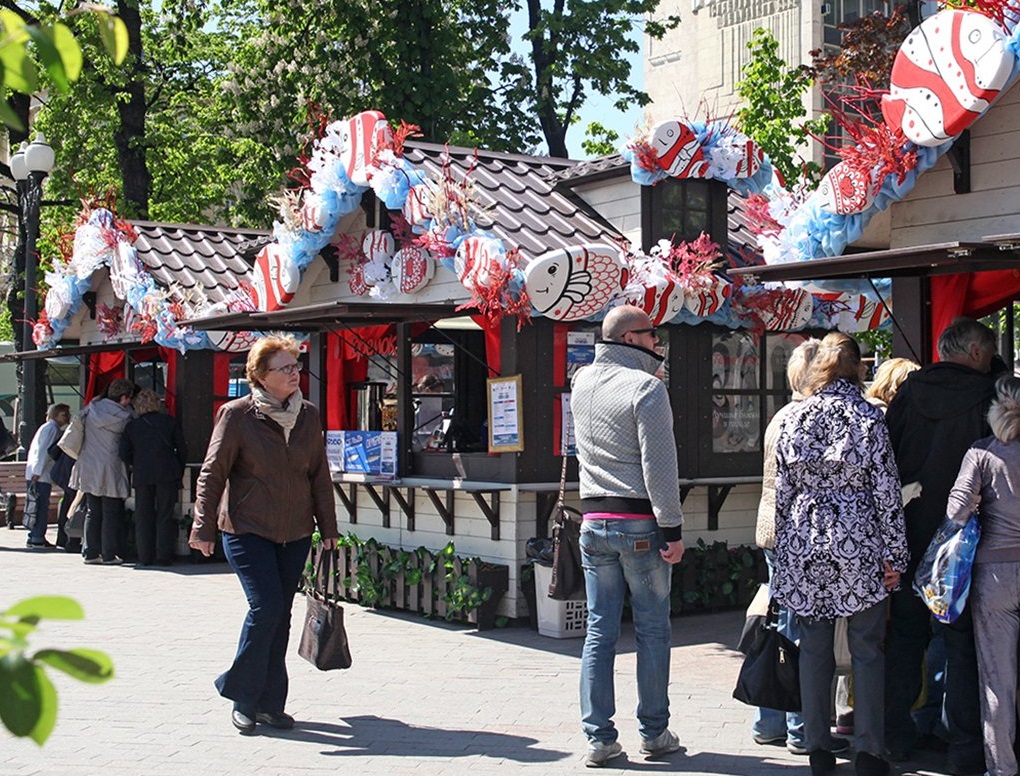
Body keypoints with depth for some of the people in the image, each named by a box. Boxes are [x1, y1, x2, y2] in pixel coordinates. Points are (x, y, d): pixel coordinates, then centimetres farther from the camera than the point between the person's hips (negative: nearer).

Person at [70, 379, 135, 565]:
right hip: (109, 469, -6)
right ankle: (109, 555, 3)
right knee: (111, 514, 2)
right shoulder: (120, 416, -13)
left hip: (89, 469, 6)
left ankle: (90, 552, 13)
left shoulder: (92, 408, 5)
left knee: (93, 512, 13)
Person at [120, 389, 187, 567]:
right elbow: (181, 449, 3)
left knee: (143, 517, 8)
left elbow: (124, 454, 3)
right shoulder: (169, 422, 2)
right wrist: (179, 470, 14)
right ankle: (163, 556, 1)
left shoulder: (131, 426, 5)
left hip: (141, 477, 1)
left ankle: (145, 556, 7)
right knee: (164, 516, 4)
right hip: (167, 475, -1)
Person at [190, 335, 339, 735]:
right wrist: (204, 526, -8)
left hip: (295, 534, 5)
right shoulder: (237, 415, -7)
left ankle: (269, 702, 17)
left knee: (280, 615, 7)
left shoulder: (308, 415, 6)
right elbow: (212, 473, -4)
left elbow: (319, 475, 11)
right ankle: (243, 696, 3)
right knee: (266, 607, -14)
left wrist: (328, 526, 9)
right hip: (248, 531, -4)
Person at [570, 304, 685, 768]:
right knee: (652, 630, 6)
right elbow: (659, 465, -15)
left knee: (599, 631, 7)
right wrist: (673, 528, -11)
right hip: (641, 524, -5)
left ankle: (598, 737, 9)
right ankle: (654, 732, 14)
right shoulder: (645, 387, -11)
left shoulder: (582, 382, 8)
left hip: (594, 521, 5)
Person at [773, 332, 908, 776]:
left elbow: (783, 489, 6)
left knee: (814, 647, 9)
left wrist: (784, 548, 15)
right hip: (857, 544, -3)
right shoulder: (868, 417, -5)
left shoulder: (793, 418, 3)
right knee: (866, 649, 4)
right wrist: (895, 555, 0)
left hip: (804, 544, 3)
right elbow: (886, 490, -5)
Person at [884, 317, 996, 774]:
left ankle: (895, 738, 20)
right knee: (963, 643, 4)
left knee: (904, 635, 15)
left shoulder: (909, 391, 3)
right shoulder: (986, 395, -10)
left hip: (908, 537, 4)